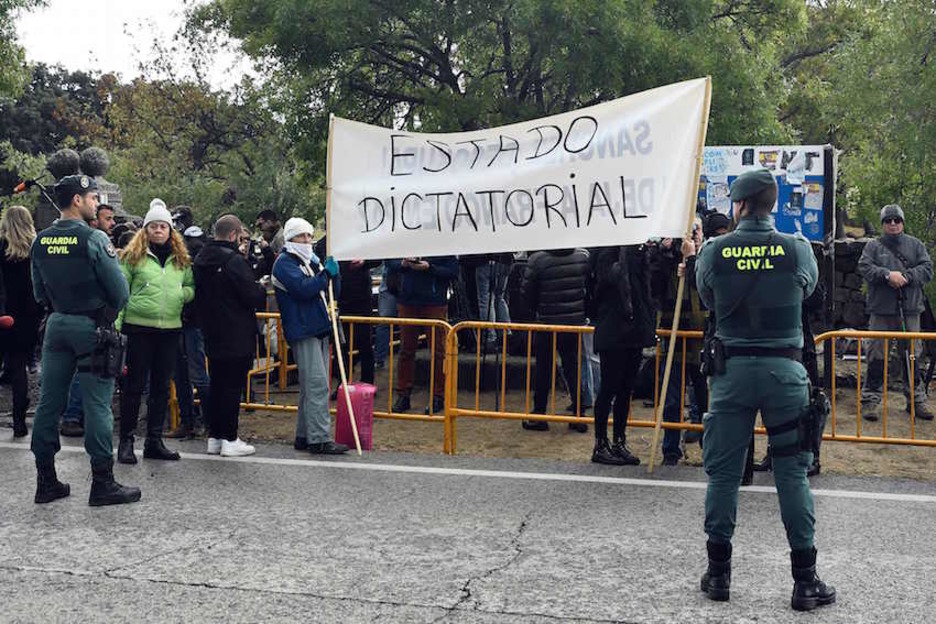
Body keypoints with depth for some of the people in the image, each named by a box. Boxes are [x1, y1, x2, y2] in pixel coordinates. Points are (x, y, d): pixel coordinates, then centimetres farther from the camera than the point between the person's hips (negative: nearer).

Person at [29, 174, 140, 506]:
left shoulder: (41, 241, 5)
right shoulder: (93, 238, -14)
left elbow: (39, 291, 12)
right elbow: (120, 290, -13)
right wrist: (108, 315, 5)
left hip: (56, 325, 6)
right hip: (92, 327, -6)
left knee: (49, 401, 9)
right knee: (97, 405, -2)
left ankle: (46, 481, 15)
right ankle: (102, 484, 2)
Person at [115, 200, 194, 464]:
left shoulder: (181, 259, 11)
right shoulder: (133, 256, 0)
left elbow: (192, 287, 18)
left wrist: (183, 293, -5)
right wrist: (115, 325, -9)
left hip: (170, 328, 4)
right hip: (138, 327, -4)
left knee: (162, 386, 10)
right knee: (134, 385, 0)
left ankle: (154, 441, 19)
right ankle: (126, 441, 10)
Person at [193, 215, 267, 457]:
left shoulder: (200, 260, 8)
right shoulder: (234, 260, -18)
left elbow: (197, 296, 15)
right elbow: (252, 296, -18)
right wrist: (262, 290, 3)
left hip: (212, 336, 8)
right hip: (237, 337, -8)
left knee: (217, 385, 14)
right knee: (233, 387, -2)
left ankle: (214, 437, 18)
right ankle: (229, 439, 1)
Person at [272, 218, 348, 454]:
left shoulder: (311, 261, 21)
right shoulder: (285, 263, -6)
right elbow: (302, 288, -22)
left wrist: (334, 274, -1)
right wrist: (326, 274, -16)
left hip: (319, 329, 9)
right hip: (302, 331, -9)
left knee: (310, 386, 11)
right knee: (318, 384, -14)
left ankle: (304, 436, 17)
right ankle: (320, 439, -14)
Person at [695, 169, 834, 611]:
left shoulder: (714, 251, -4)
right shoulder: (797, 248, -5)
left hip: (731, 369, 0)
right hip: (784, 368, 0)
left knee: (723, 471, 9)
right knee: (792, 473, 7)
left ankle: (718, 573, 16)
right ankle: (805, 581, 10)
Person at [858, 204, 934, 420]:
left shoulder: (915, 245, 12)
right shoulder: (874, 246, 7)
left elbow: (927, 269, 2)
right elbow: (864, 267, -7)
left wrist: (906, 276, -13)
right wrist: (887, 275, -20)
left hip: (910, 309, 2)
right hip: (882, 310, -2)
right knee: (876, 356, -1)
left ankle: (916, 400, 15)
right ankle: (870, 399, 5)